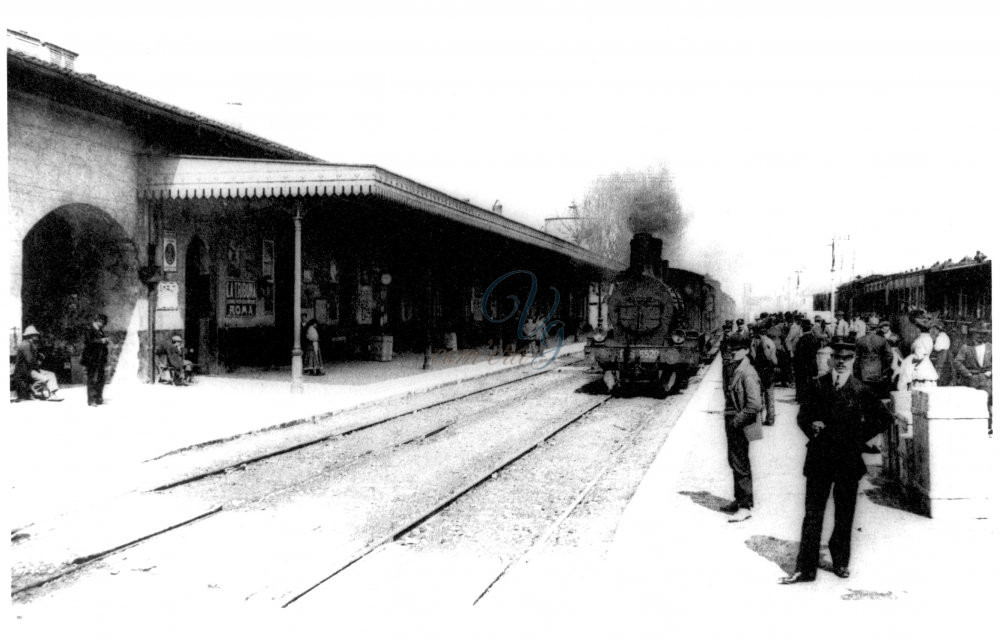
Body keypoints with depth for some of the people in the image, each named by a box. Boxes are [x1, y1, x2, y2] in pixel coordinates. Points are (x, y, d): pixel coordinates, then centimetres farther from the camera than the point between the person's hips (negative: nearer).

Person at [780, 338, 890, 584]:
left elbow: (883, 418, 6)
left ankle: (841, 562, 25)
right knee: (813, 513, 0)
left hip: (848, 459, 0)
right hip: (819, 457, 0)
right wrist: (812, 427, -10)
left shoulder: (860, 390, 2)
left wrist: (860, 437, 1)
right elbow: (803, 416, 9)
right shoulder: (818, 386, 5)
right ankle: (806, 568, 4)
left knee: (844, 515, 8)